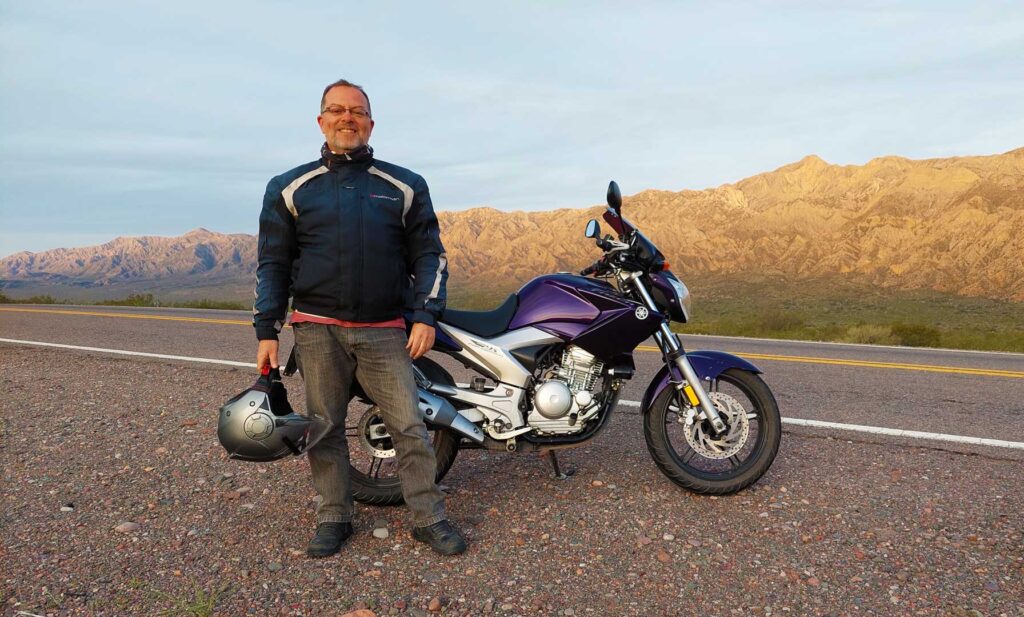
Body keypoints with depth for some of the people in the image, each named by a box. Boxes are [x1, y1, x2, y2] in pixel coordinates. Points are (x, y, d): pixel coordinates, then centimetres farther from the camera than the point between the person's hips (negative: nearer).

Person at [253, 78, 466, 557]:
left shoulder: (405, 187, 8)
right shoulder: (289, 189, 9)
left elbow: (429, 253, 7)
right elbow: (272, 264, 9)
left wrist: (425, 316, -4)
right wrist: (266, 331, 3)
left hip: (384, 330, 0)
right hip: (317, 329, 1)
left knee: (409, 426, -2)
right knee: (324, 427, 6)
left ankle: (429, 518, 11)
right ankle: (333, 518, 22)